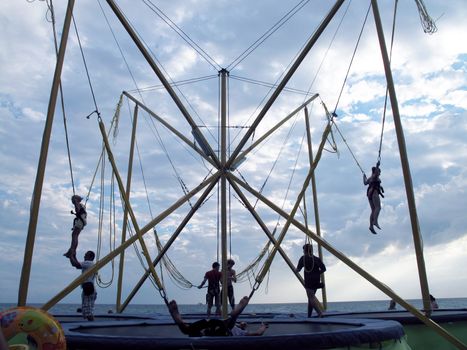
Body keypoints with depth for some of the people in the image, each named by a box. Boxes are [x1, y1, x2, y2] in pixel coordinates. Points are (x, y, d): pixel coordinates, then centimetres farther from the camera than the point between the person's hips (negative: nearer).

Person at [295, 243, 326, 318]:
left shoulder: (303, 258, -3)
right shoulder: (316, 259, 7)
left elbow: (298, 269, -4)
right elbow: (323, 269, 2)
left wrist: (296, 269, 18)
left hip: (308, 281, -5)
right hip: (316, 281, 5)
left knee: (311, 297, -5)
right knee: (311, 297, 14)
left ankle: (319, 312, -21)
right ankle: (309, 315, 17)